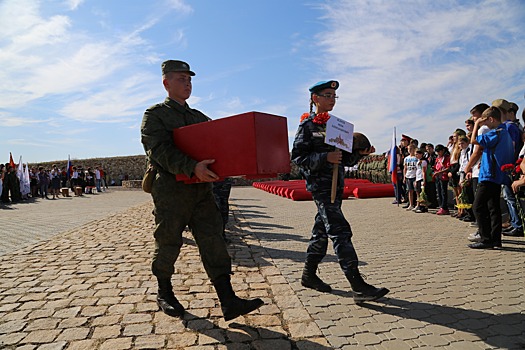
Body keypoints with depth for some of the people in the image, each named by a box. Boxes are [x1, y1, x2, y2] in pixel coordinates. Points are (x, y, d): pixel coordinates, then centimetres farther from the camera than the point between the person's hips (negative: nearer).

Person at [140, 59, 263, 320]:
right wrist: (192, 167, -31)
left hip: (202, 190, 5)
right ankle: (164, 294, 30)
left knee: (213, 241, -1)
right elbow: (160, 151, -16)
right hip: (170, 191, -4)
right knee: (168, 244, 7)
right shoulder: (154, 115, 1)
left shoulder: (199, 117, 20)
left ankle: (228, 302, -1)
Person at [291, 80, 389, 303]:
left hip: (336, 184, 8)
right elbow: (297, 157, -12)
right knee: (340, 230, -13)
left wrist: (359, 153, 0)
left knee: (322, 230, 12)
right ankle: (358, 287, -13)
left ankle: (309, 275, 25)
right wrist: (325, 157, -23)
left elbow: (345, 159, 19)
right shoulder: (307, 125, -3)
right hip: (320, 184, -8)